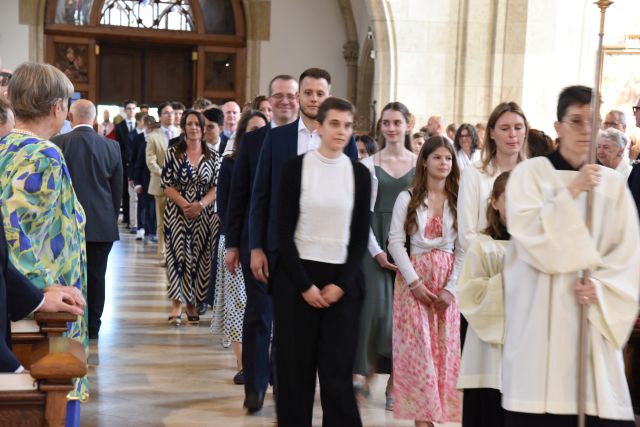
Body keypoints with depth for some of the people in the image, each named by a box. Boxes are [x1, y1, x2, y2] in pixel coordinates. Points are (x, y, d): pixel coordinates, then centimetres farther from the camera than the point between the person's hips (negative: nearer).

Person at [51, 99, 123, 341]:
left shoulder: (57, 143, -7)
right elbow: (118, 188, 5)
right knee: (95, 276, 8)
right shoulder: (111, 146, 0)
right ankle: (92, 327, 14)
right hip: (102, 224, 2)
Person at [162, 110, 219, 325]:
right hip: (177, 213, -1)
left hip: (204, 214, 2)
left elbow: (216, 187, 1)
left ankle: (192, 303, 14)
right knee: (177, 255, -4)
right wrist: (184, 204, -16)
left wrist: (200, 205, -15)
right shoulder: (173, 153, 2)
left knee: (199, 257, 4)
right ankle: (177, 304, 1)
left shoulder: (212, 156, 6)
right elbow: (166, 185, -3)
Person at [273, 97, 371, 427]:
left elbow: (361, 237, 6)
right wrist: (305, 284, -10)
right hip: (296, 276, -1)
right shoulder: (296, 167, -2)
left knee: (338, 372, -1)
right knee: (295, 370, 4)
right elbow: (284, 232, -3)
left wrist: (341, 284, -5)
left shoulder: (360, 174, 5)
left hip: (341, 280, 1)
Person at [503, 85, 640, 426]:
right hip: (539, 314, -2)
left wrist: (600, 286, -12)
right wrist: (571, 192, -16)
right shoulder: (530, 172, 1)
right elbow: (528, 234, -13)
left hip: (593, 313, 3)